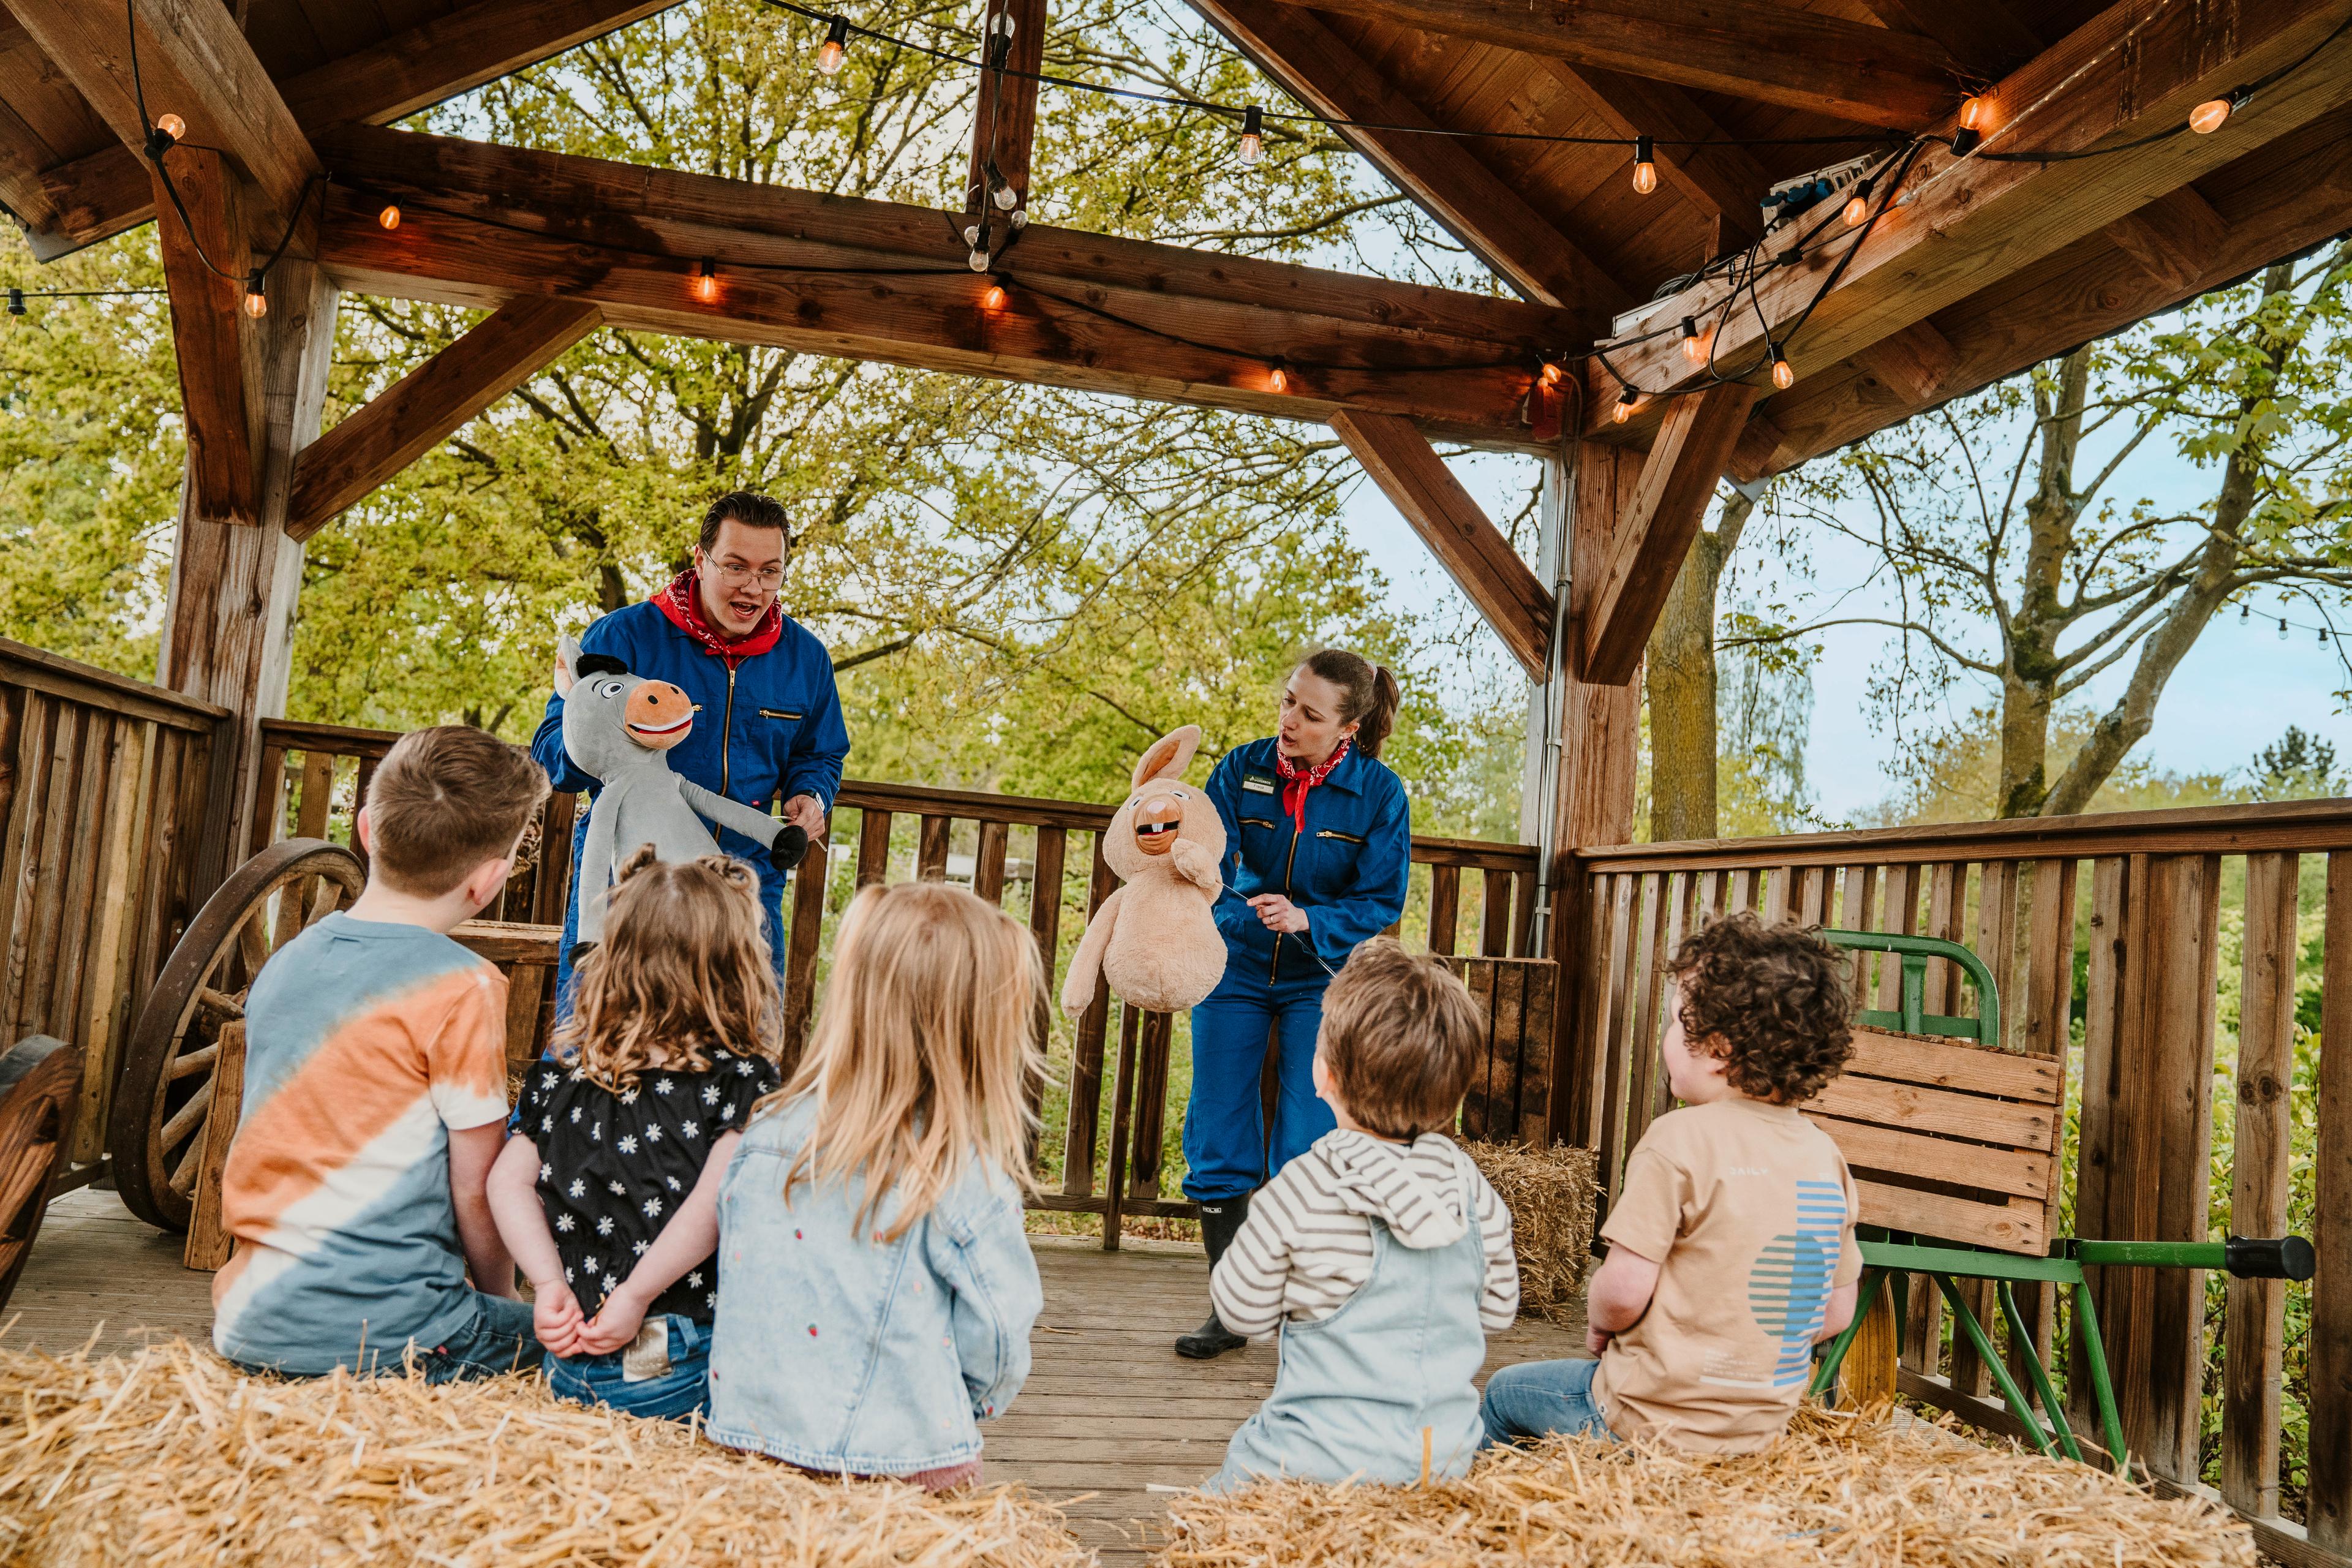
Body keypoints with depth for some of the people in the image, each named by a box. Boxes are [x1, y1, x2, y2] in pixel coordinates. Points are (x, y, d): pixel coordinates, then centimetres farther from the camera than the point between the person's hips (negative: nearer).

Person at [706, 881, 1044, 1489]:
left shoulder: (763, 1135, -4)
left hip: (749, 1442, 5)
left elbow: (731, 1278, 8)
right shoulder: (966, 1182, -17)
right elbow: (997, 1346, -9)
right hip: (899, 1465, -4)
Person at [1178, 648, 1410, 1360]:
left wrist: (1305, 919, -28)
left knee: (1308, 1149, -6)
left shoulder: (1379, 793, -13)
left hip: (1324, 977, -2)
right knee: (1218, 1141, 3)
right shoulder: (1242, 769, -9)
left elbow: (1380, 903, -12)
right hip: (1237, 967, 2)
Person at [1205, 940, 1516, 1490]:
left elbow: (1241, 1310, -4)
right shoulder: (1471, 1188, -4)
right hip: (1448, 1457, 5)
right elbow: (1497, 1311, 9)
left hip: (1329, 1463, -5)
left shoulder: (1300, 1192, -18)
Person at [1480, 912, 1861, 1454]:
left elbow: (1624, 1291, -22)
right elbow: (1837, 1310, 6)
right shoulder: (1825, 1155, -1)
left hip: (1662, 1418, -7)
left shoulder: (1682, 1139, -21)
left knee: (1505, 1392, 18)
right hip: (1768, 1424, 7)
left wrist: (1600, 1324, 0)